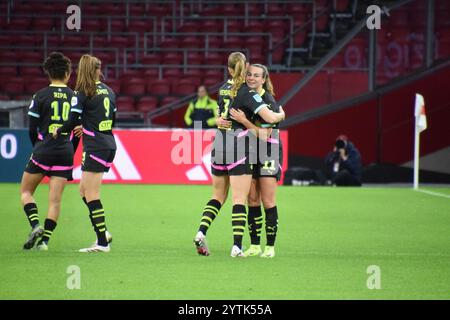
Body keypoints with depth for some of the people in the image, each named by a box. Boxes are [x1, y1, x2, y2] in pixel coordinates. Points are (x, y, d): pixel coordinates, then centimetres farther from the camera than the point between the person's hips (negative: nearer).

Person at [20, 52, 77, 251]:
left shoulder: (41, 96, -5)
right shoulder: (74, 96, 3)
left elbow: (32, 128, -3)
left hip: (43, 151, -2)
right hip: (65, 152, 2)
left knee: (26, 191, 12)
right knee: (55, 199, 5)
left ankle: (35, 225, -10)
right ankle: (45, 239, -1)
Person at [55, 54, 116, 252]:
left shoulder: (82, 93, -10)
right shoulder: (108, 91, 11)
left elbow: (72, 122, -13)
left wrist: (58, 132, 7)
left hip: (95, 147, -8)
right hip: (109, 145, 8)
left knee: (91, 195, -4)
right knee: (84, 190, 17)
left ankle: (102, 243, -5)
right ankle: (103, 232, 12)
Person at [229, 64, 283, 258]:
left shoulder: (269, 102, -17)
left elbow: (264, 135, -22)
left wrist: (244, 121, -30)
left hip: (268, 153, -6)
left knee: (268, 202, -6)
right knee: (252, 200, 5)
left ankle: (270, 246, 0)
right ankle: (255, 246, 9)